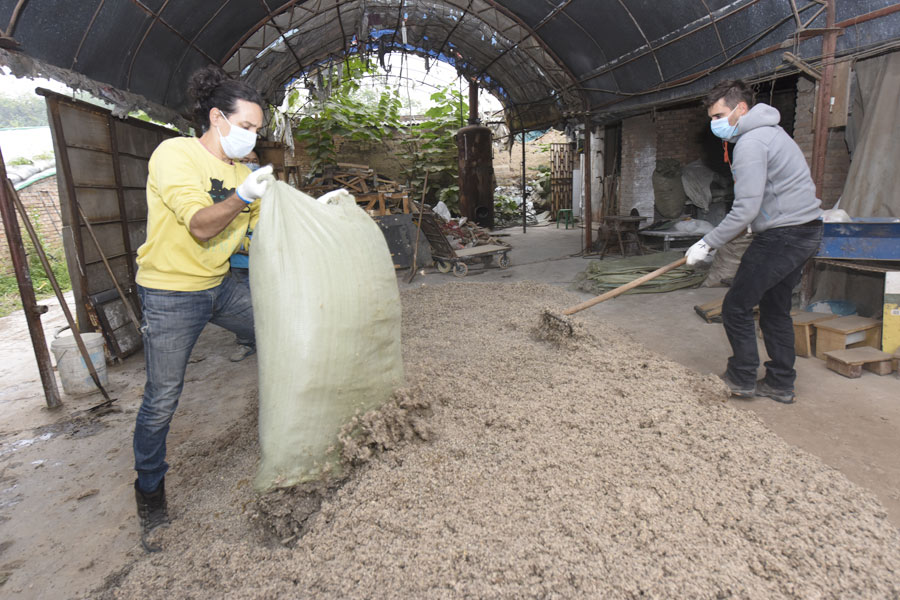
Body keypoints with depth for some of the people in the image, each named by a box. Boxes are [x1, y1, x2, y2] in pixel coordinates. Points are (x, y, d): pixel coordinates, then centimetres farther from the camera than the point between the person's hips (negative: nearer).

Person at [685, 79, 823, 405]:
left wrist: (708, 244, -17)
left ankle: (743, 378, 9)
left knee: (737, 305, -2)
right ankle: (780, 384, 23)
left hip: (783, 235, -11)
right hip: (805, 230, 11)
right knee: (775, 308, 15)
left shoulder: (751, 143, -15)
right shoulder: (769, 132, 18)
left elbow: (746, 209, -22)